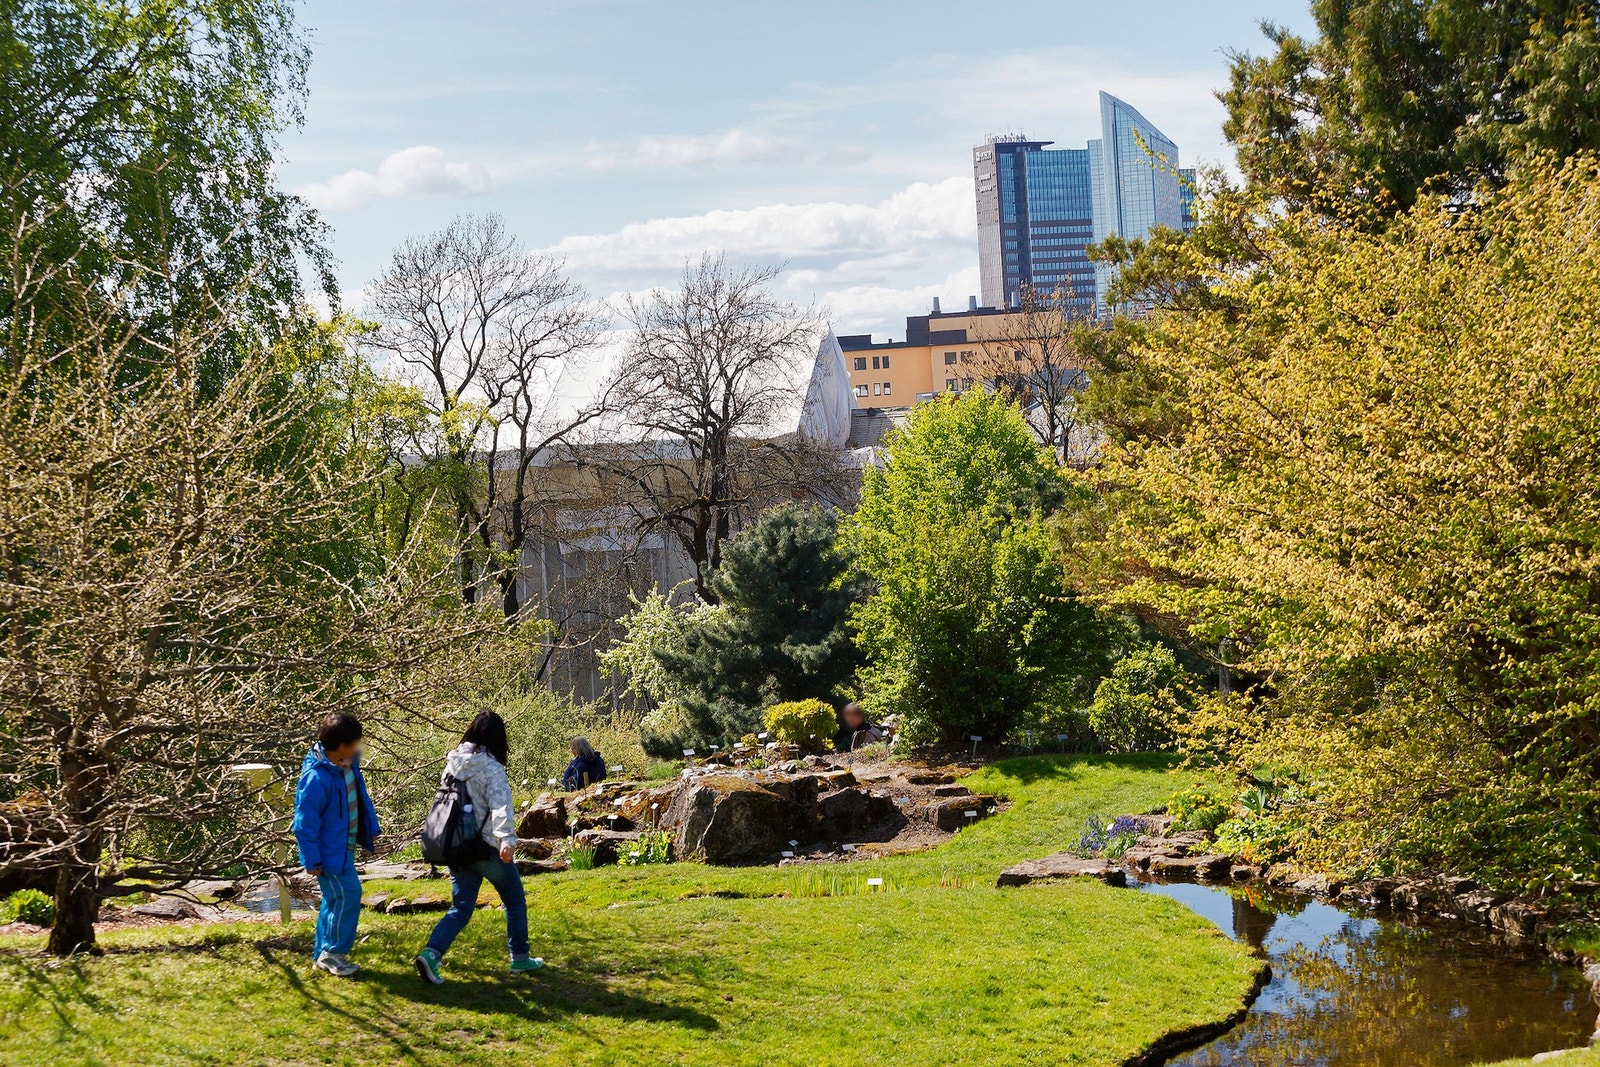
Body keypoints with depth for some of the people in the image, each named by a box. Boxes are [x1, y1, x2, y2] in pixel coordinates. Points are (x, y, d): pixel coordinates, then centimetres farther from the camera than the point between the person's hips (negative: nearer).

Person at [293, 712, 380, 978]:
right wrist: (311, 860, -18)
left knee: (334, 899, 16)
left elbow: (360, 795, 15)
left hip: (345, 846, 9)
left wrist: (371, 827, 17)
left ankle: (322, 954, 27)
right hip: (330, 851, -9)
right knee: (348, 896, -6)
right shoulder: (316, 778, -27)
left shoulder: (349, 764, -1)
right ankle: (334, 953, 9)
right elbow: (305, 821, -22)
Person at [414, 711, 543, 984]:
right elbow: (501, 806, -29)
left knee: (461, 908, 8)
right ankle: (520, 959, 22)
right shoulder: (491, 768, -15)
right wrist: (508, 839, -41)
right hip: (487, 848, -6)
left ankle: (431, 954, -13)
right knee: (515, 901, 14)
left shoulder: (453, 764, 5)